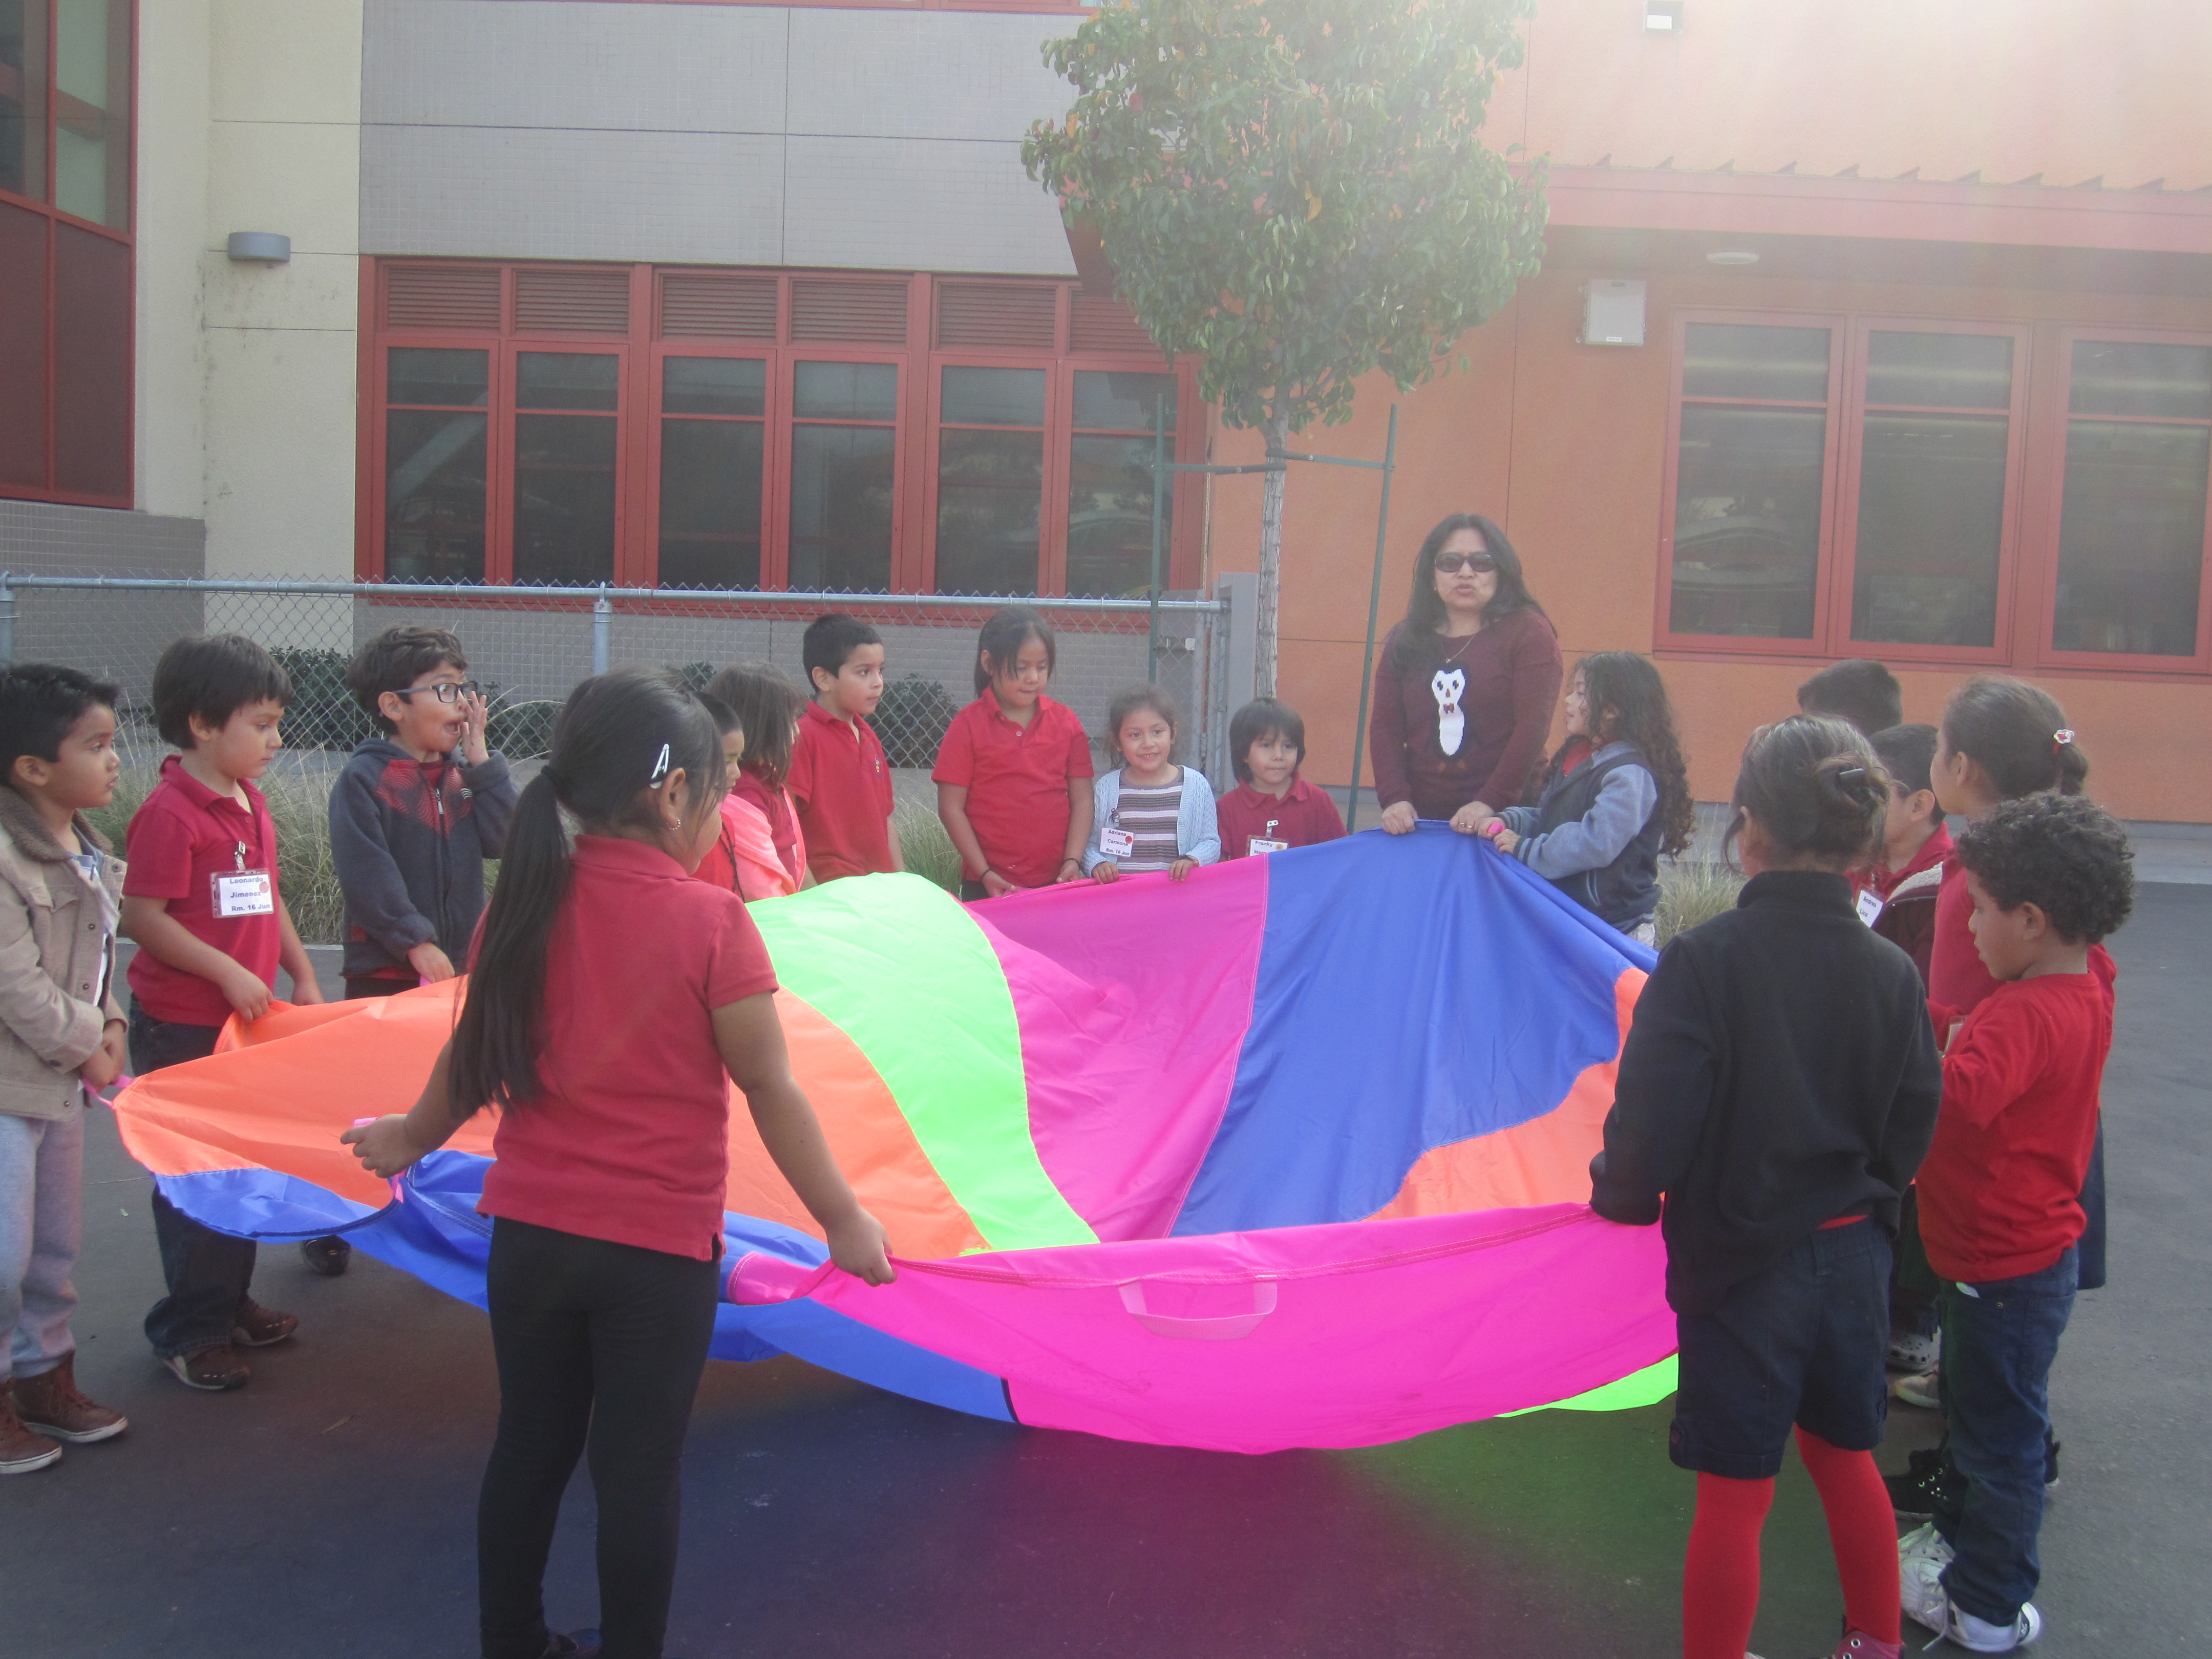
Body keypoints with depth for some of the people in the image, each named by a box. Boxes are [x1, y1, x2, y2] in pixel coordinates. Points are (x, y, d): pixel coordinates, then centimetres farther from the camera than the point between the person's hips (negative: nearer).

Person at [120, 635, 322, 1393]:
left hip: (248, 1018, 9)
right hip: (182, 1031, -8)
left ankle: (230, 1303, 33)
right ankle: (189, 1331, 16)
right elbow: (143, 918, -20)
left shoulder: (251, 804, 9)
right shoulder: (169, 813, -17)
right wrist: (229, 974, -21)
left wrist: (302, 974, 15)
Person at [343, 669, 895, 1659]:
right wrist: (845, 1220, -1)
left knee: (530, 1446, 20)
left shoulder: (524, 906, -3)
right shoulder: (711, 922, -16)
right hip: (659, 1246, -4)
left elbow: (473, 1057, 9)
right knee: (639, 1467, 10)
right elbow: (771, 1092, -12)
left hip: (531, 1231, 5)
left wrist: (411, 1139, 29)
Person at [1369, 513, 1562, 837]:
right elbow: (1385, 726, 6)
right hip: (1419, 819, 3)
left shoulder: (1528, 633, -1)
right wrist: (1394, 798, -10)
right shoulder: (1405, 640, 11)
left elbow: (1533, 725, -9)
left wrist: (1489, 804, -18)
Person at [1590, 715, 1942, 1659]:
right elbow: (1913, 1128, 3)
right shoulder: (1891, 973, -6)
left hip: (1742, 1262, -5)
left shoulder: (1702, 962, -21)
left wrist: (1622, 1195, 0)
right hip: (1855, 1255, 5)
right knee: (1846, 1457, 25)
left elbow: (1653, 1123, -21)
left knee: (1734, 1494, 8)